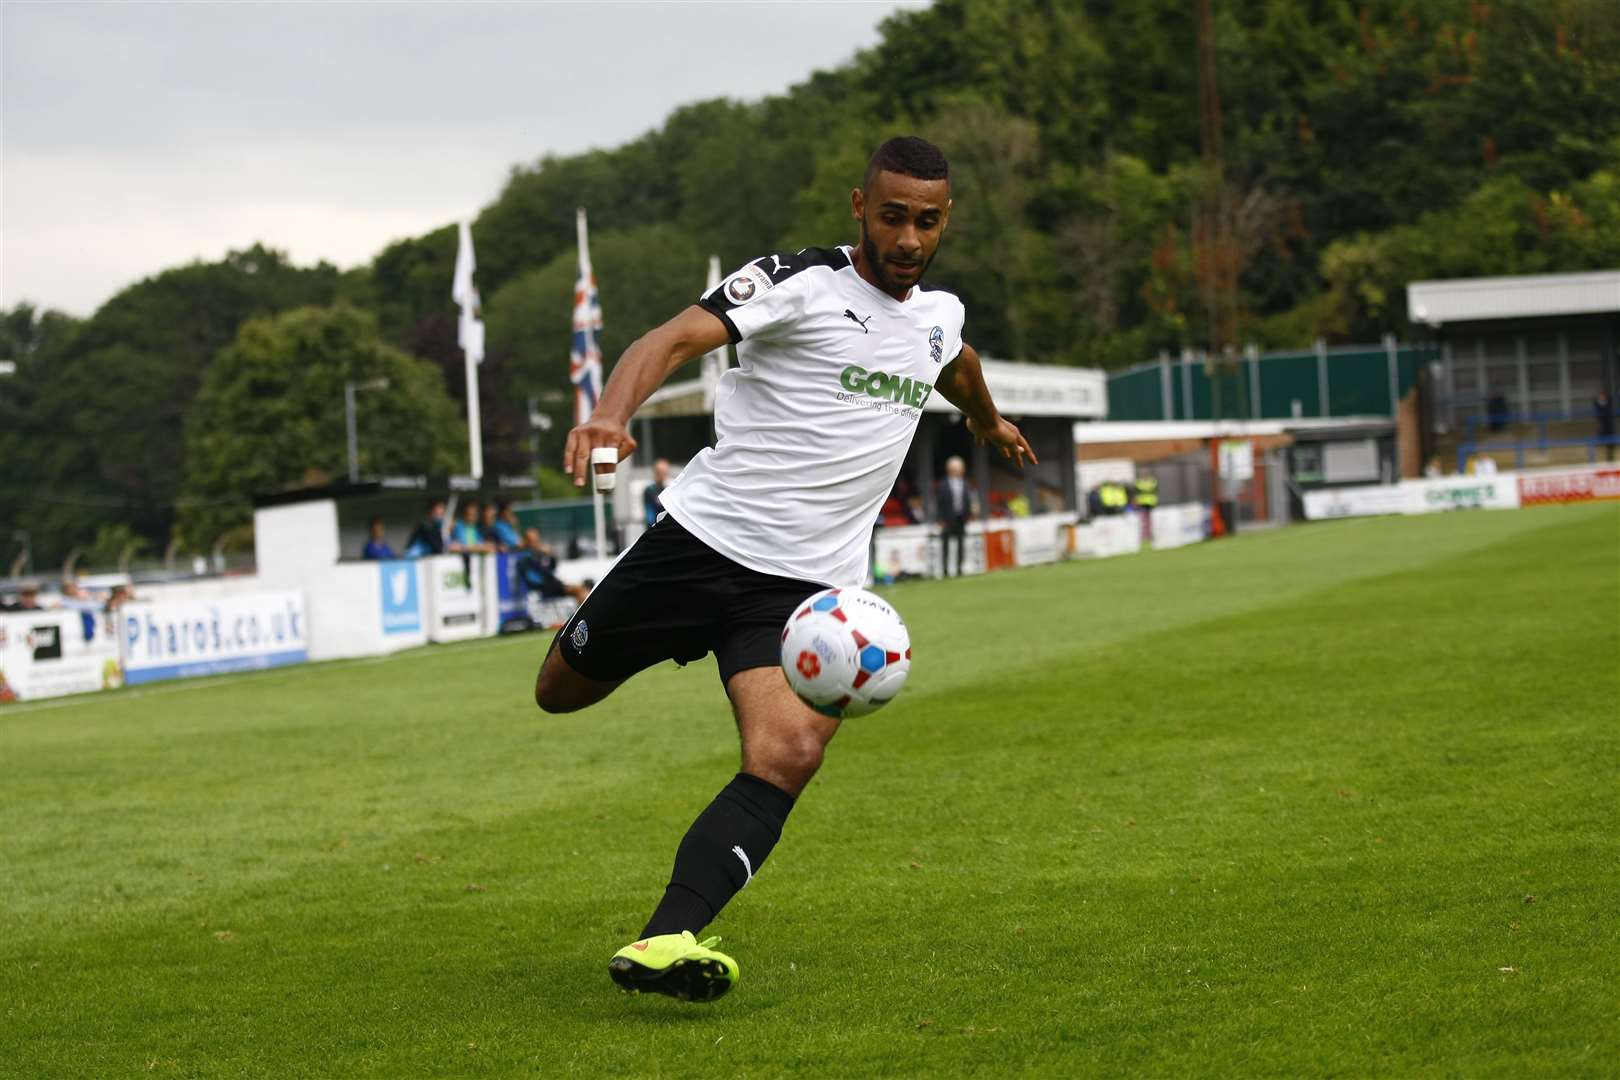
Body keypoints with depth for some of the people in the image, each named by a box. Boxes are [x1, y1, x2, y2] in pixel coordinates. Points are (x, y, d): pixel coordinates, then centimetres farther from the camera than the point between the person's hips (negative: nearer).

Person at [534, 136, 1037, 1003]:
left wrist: (987, 421, 58)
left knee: (790, 756, -22)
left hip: (808, 587, 3)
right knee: (560, 694, 13)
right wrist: (610, 415, -46)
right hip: (701, 540, -3)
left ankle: (662, 943, -28)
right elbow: (675, 338, -26)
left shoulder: (940, 314, 10)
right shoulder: (800, 282, -11)